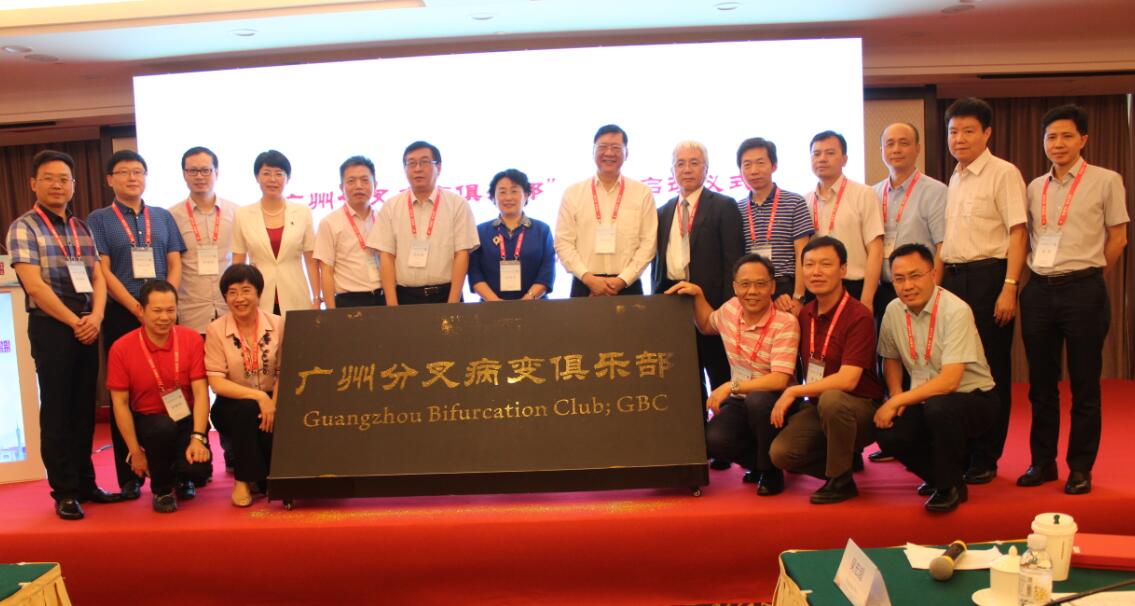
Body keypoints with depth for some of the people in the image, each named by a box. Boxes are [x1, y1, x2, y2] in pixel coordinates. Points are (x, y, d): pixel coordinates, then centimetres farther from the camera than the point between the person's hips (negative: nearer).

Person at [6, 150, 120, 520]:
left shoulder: (82, 229, 14)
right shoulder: (23, 228, -4)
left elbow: (98, 278, 10)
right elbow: (34, 285, -12)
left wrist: (95, 317, -8)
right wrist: (74, 322, -12)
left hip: (87, 328, 5)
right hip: (50, 328, -5)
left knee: (84, 409, 10)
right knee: (57, 410, 0)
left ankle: (85, 483, 20)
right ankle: (64, 491, 9)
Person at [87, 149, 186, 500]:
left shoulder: (163, 217, 12)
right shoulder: (99, 220, 4)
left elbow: (175, 264, 8)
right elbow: (103, 271, -4)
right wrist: (137, 308, -14)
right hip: (121, 316, -2)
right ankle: (129, 477, 9)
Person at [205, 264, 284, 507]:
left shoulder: (277, 325, -2)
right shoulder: (216, 330, -7)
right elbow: (217, 383, -12)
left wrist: (274, 404, -21)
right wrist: (259, 397, -23)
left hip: (270, 402, 1)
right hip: (232, 406, -1)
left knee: (273, 424, -30)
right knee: (248, 409, -33)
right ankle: (243, 479, -13)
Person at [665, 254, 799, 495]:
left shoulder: (785, 323, -18)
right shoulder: (731, 308, 0)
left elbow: (780, 380, -26)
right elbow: (707, 325, 26)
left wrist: (731, 387, -25)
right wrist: (698, 294, 11)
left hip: (774, 404, -4)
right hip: (740, 403, 4)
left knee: (757, 400, -39)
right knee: (713, 440, -24)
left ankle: (771, 470, -11)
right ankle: (758, 461, 9)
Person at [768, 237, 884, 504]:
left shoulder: (858, 316, -15)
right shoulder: (805, 313, 5)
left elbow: (847, 381, -23)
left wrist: (793, 392, -16)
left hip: (860, 409, -5)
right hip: (816, 407, 6)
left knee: (831, 399, -38)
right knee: (780, 453, -19)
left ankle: (841, 480, -15)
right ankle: (845, 457, 9)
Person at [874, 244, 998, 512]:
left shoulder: (955, 311, -22)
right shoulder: (894, 310, -3)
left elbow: (949, 381, -27)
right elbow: (891, 358, 14)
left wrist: (897, 401, -23)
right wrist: (896, 397, -5)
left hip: (972, 397, -5)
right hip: (925, 401, 5)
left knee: (938, 407, -38)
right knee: (887, 432, -23)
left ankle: (950, 485, -11)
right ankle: (938, 474, 9)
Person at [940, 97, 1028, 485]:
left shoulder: (1003, 174, -6)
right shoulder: (954, 179, 15)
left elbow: (1017, 233, -12)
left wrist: (1009, 287, -19)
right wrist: (938, 283, 13)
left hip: (987, 277, -7)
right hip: (953, 277, 7)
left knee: (991, 370, 1)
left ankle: (985, 459, 10)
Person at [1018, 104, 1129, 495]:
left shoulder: (1106, 181, -1)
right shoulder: (1035, 187, 11)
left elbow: (1118, 237, 2)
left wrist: (1088, 278, 5)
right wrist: (1038, 276, 10)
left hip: (1082, 290, -4)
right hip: (1039, 289, 4)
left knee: (1084, 385, 3)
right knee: (1041, 383, 9)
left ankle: (1080, 468, 13)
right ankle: (1042, 462, 20)